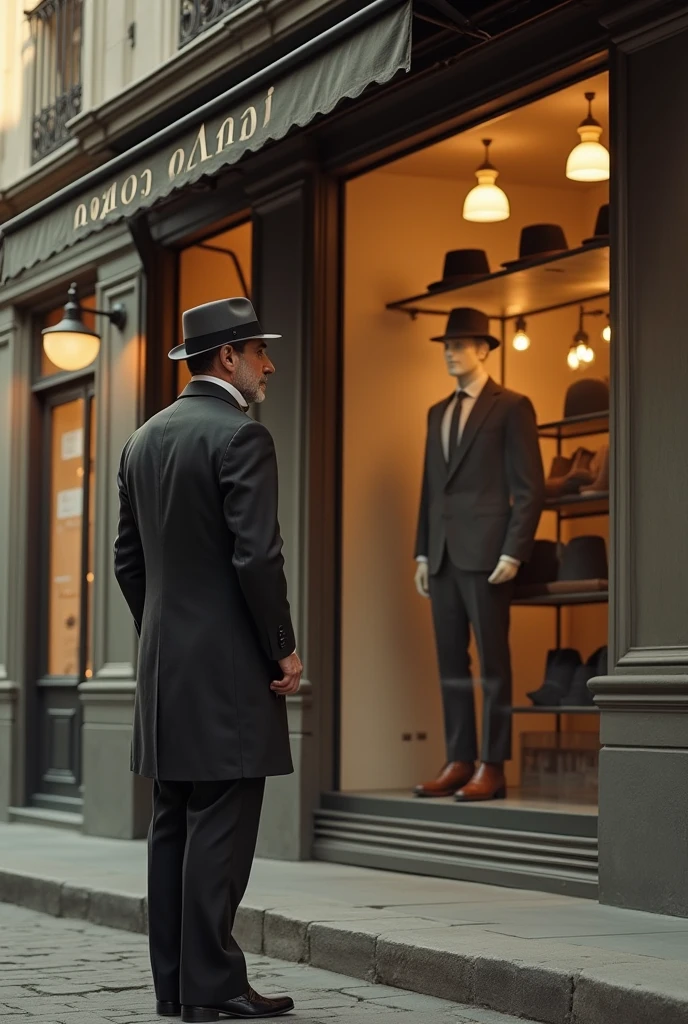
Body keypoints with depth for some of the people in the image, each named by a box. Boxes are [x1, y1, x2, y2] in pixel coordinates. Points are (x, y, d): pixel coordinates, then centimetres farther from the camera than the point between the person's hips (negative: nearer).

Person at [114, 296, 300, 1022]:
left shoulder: (144, 440, 13)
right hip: (229, 667, -8)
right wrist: (284, 650, -8)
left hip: (164, 664, 8)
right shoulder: (240, 435, -12)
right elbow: (256, 556, -17)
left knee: (172, 826, 9)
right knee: (221, 828, -5)